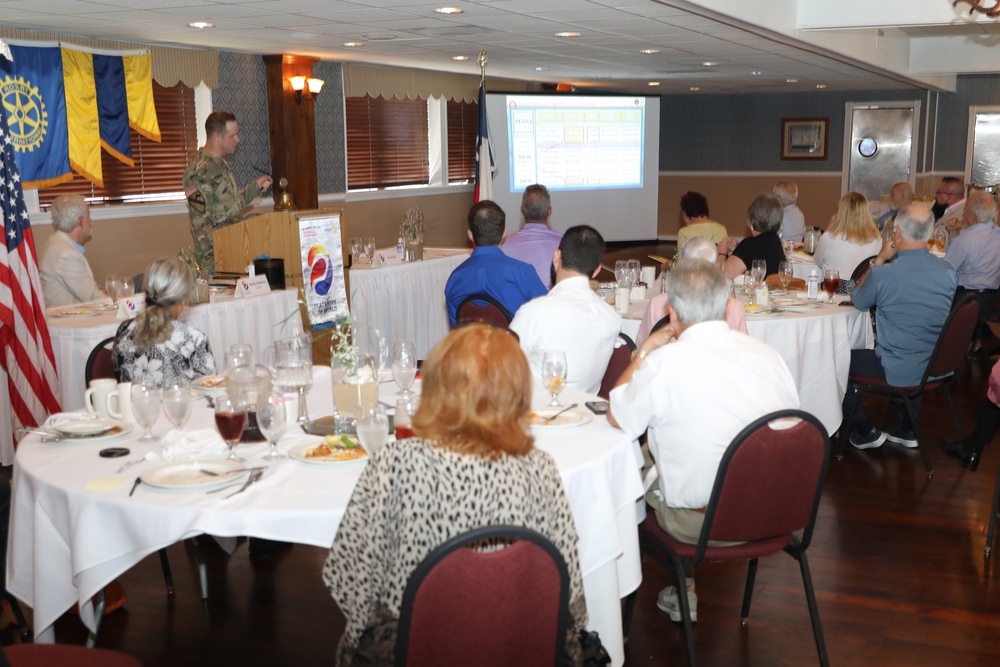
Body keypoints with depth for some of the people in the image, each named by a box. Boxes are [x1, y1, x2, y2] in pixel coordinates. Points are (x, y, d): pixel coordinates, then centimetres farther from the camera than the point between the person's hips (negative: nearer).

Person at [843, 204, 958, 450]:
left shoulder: (883, 274, -23)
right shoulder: (948, 271, -6)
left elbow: (857, 301, -1)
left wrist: (879, 260, 3)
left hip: (897, 374, -5)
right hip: (939, 368, 6)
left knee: (849, 358, 20)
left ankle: (864, 432, 28)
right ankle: (907, 431, 42)